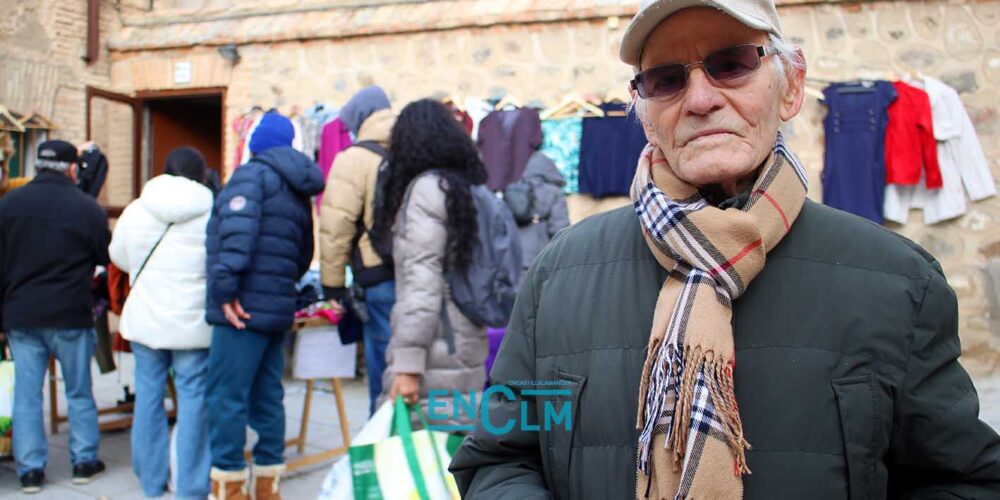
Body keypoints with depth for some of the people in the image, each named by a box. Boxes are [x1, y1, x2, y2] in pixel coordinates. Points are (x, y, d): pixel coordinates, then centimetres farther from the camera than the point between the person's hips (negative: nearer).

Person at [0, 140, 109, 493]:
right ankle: (84, 461, 18)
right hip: (71, 316, -2)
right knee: (79, 392, 11)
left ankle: (30, 469, 10)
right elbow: (106, 257, 0)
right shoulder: (87, 207, -8)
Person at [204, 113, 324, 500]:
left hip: (245, 308, -9)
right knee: (266, 397, 13)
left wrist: (226, 286, -22)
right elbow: (304, 254, 24)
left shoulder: (252, 173, -5)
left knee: (226, 397, -3)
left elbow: (238, 229, -21)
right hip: (277, 308, 9)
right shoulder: (298, 190, 21)